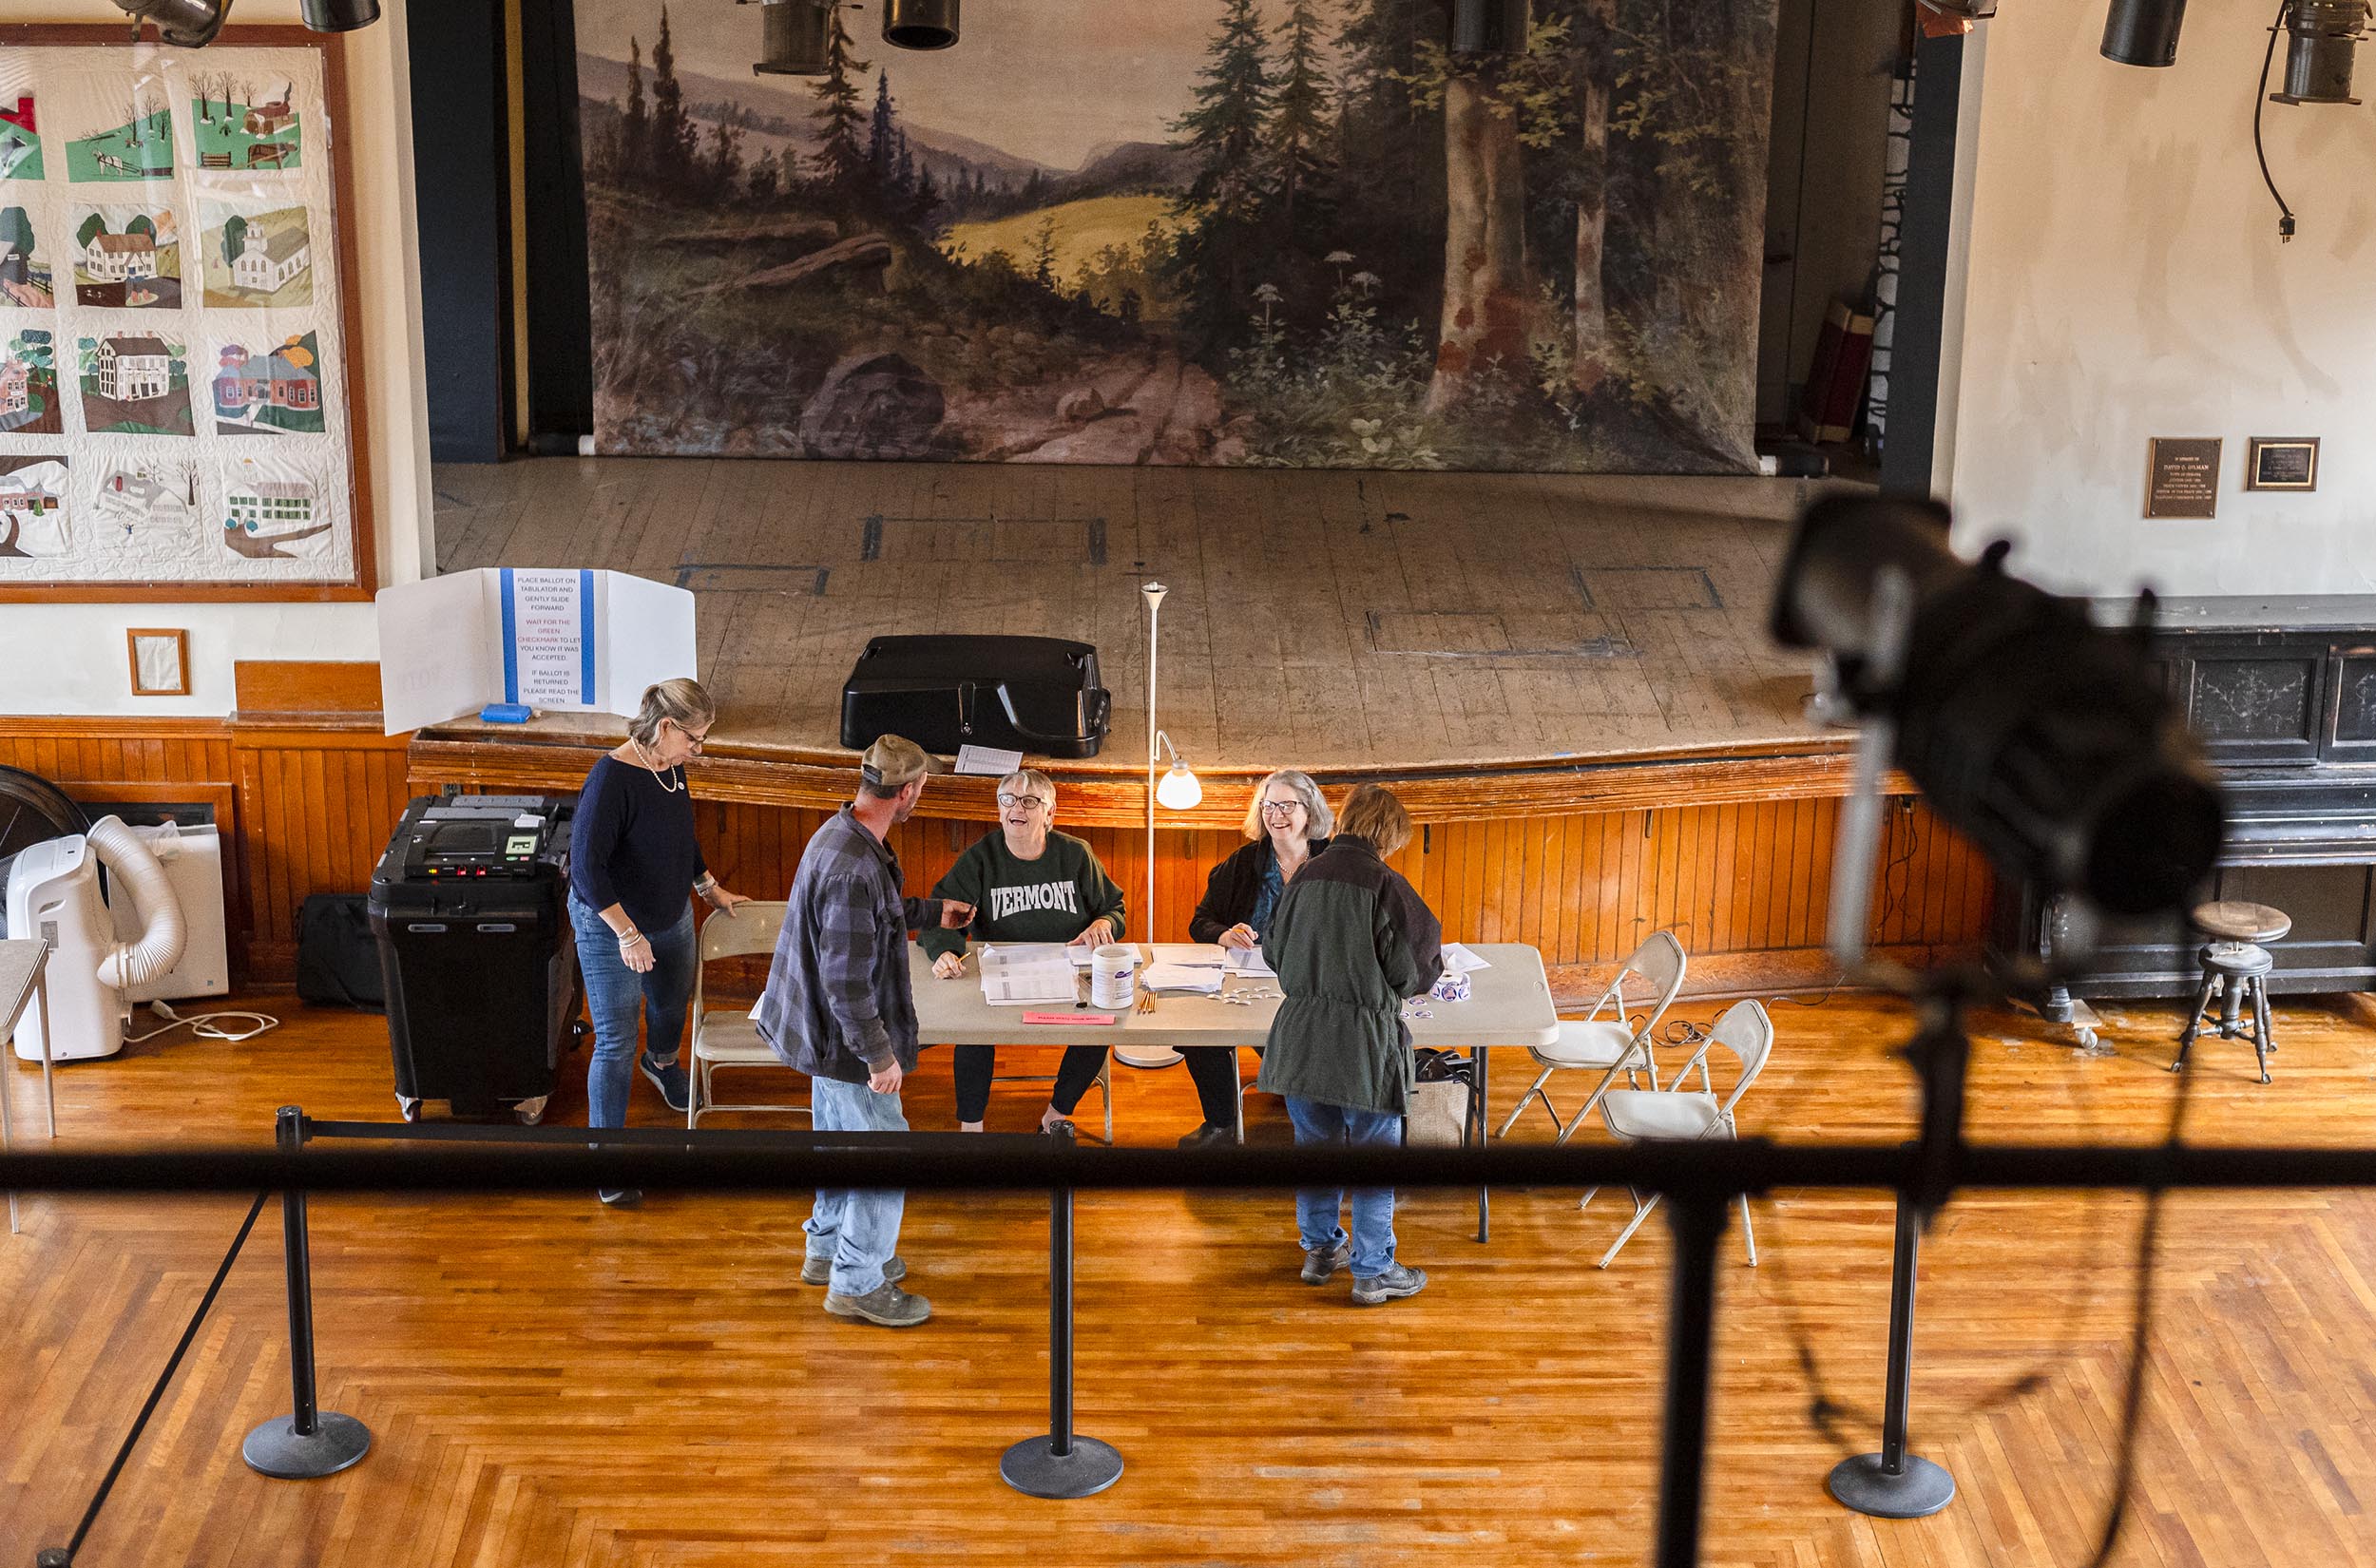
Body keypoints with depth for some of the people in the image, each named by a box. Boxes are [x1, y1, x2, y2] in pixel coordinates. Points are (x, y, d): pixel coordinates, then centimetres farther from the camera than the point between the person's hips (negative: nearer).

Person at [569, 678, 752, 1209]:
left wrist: (709, 888, 20)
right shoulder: (612, 778, -29)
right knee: (616, 1043, -3)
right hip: (610, 927, -8)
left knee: (672, 1003, 30)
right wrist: (627, 934, -33)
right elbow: (587, 866, -30)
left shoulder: (670, 768, -4)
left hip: (671, 919, 8)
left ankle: (661, 1062, 63)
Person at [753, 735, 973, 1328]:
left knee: (841, 1142, 25)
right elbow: (847, 979, -29)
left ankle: (828, 1250, 41)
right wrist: (878, 1054, -22)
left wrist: (932, 912, 31)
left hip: (827, 1030, 10)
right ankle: (857, 1283, 15)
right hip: (847, 1036, -10)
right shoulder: (854, 869, -32)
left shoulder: (843, 831, 1)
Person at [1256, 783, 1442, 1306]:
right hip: (1364, 1041, -5)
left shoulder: (1306, 877, 3)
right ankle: (1372, 1272, 13)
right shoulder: (1384, 884, -14)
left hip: (1301, 1035, 5)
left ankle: (1320, 1247, 34)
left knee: (1316, 1145, 20)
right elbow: (1415, 966, -10)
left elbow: (1275, 950, 13)